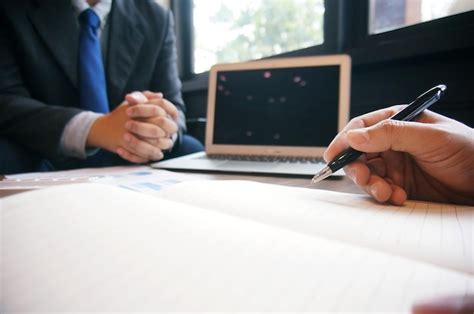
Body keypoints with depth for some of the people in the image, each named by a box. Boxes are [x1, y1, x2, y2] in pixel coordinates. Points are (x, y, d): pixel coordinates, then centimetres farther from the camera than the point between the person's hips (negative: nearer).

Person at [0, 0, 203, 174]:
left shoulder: (155, 18, 1)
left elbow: (174, 110, -4)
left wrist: (163, 128, -29)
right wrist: (95, 129, -34)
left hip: (127, 164, 2)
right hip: (48, 163, -1)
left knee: (190, 150, -23)